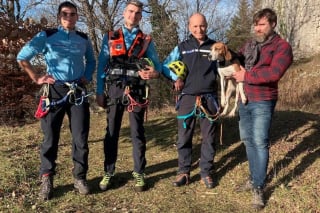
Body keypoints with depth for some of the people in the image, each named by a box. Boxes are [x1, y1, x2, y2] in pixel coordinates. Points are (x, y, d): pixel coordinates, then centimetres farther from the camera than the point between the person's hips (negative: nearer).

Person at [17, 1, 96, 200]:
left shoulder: (84, 39, 9)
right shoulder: (47, 36, -2)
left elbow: (91, 61, 25)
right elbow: (22, 58, -1)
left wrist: (87, 77, 9)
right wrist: (37, 78, -3)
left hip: (78, 92, 3)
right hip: (55, 92, -2)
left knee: (81, 138, 2)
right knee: (51, 138, 3)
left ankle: (80, 178, 17)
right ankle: (47, 180, 18)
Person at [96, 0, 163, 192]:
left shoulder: (147, 41, 9)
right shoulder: (110, 38, 9)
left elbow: (157, 64, 7)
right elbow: (101, 66, 7)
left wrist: (154, 73, -18)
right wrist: (100, 92, 1)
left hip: (136, 91, 0)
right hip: (114, 89, 1)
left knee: (138, 133, 4)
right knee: (112, 132, 6)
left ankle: (139, 173, 15)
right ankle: (109, 173, 17)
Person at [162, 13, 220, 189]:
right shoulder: (182, 47, 7)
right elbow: (165, 65, 10)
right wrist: (176, 78, -7)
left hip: (209, 99, 0)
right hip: (187, 98, 0)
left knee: (208, 138, 6)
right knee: (184, 138, 3)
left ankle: (206, 173, 18)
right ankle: (183, 172, 15)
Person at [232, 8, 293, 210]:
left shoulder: (282, 46, -7)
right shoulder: (250, 45, 13)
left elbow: (274, 73, -22)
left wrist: (246, 76, -17)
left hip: (263, 103, -7)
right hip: (244, 100, 7)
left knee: (260, 142, -4)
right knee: (247, 139, 13)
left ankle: (259, 188, 5)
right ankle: (254, 178, 28)